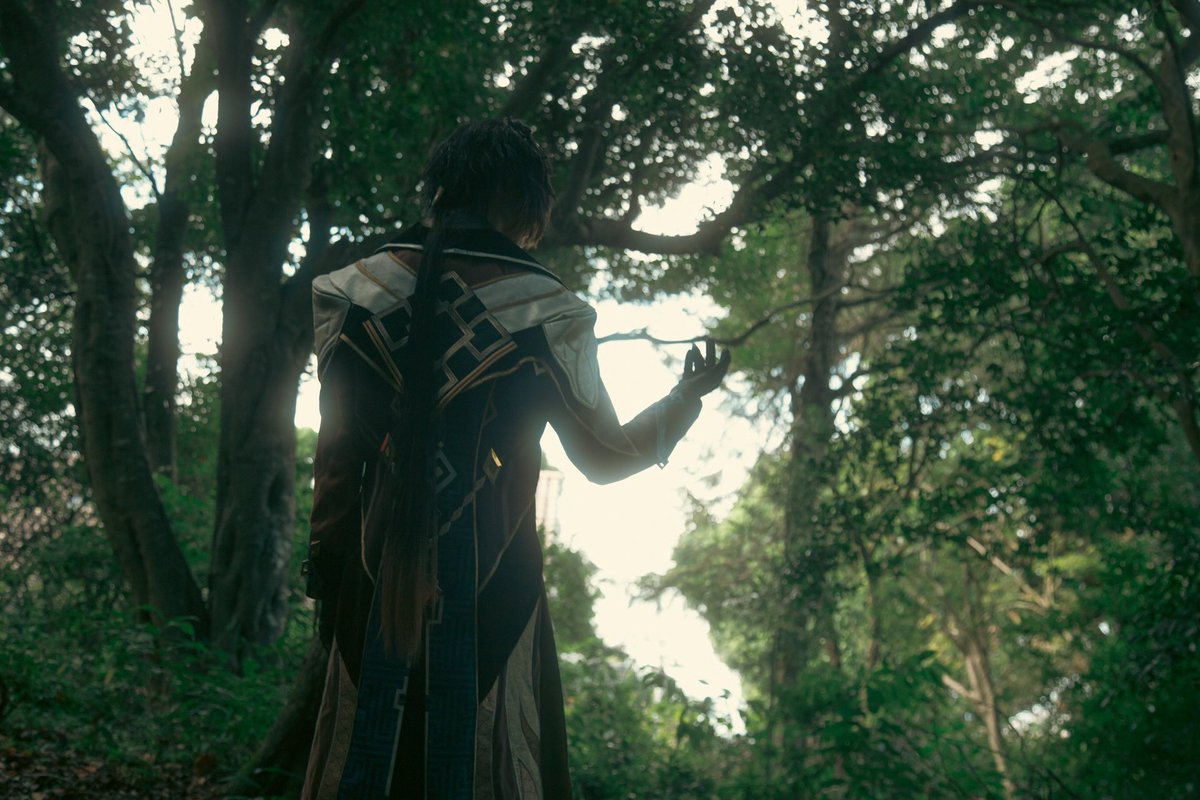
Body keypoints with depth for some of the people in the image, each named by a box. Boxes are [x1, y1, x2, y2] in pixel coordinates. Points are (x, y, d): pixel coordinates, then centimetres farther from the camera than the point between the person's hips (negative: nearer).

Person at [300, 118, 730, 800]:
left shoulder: (359, 292, -1)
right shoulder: (549, 315, -8)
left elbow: (337, 450, 3)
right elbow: (605, 457, 3)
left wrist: (326, 562, 13)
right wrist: (689, 396, 19)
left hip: (379, 580, 3)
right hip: (490, 579, -2)